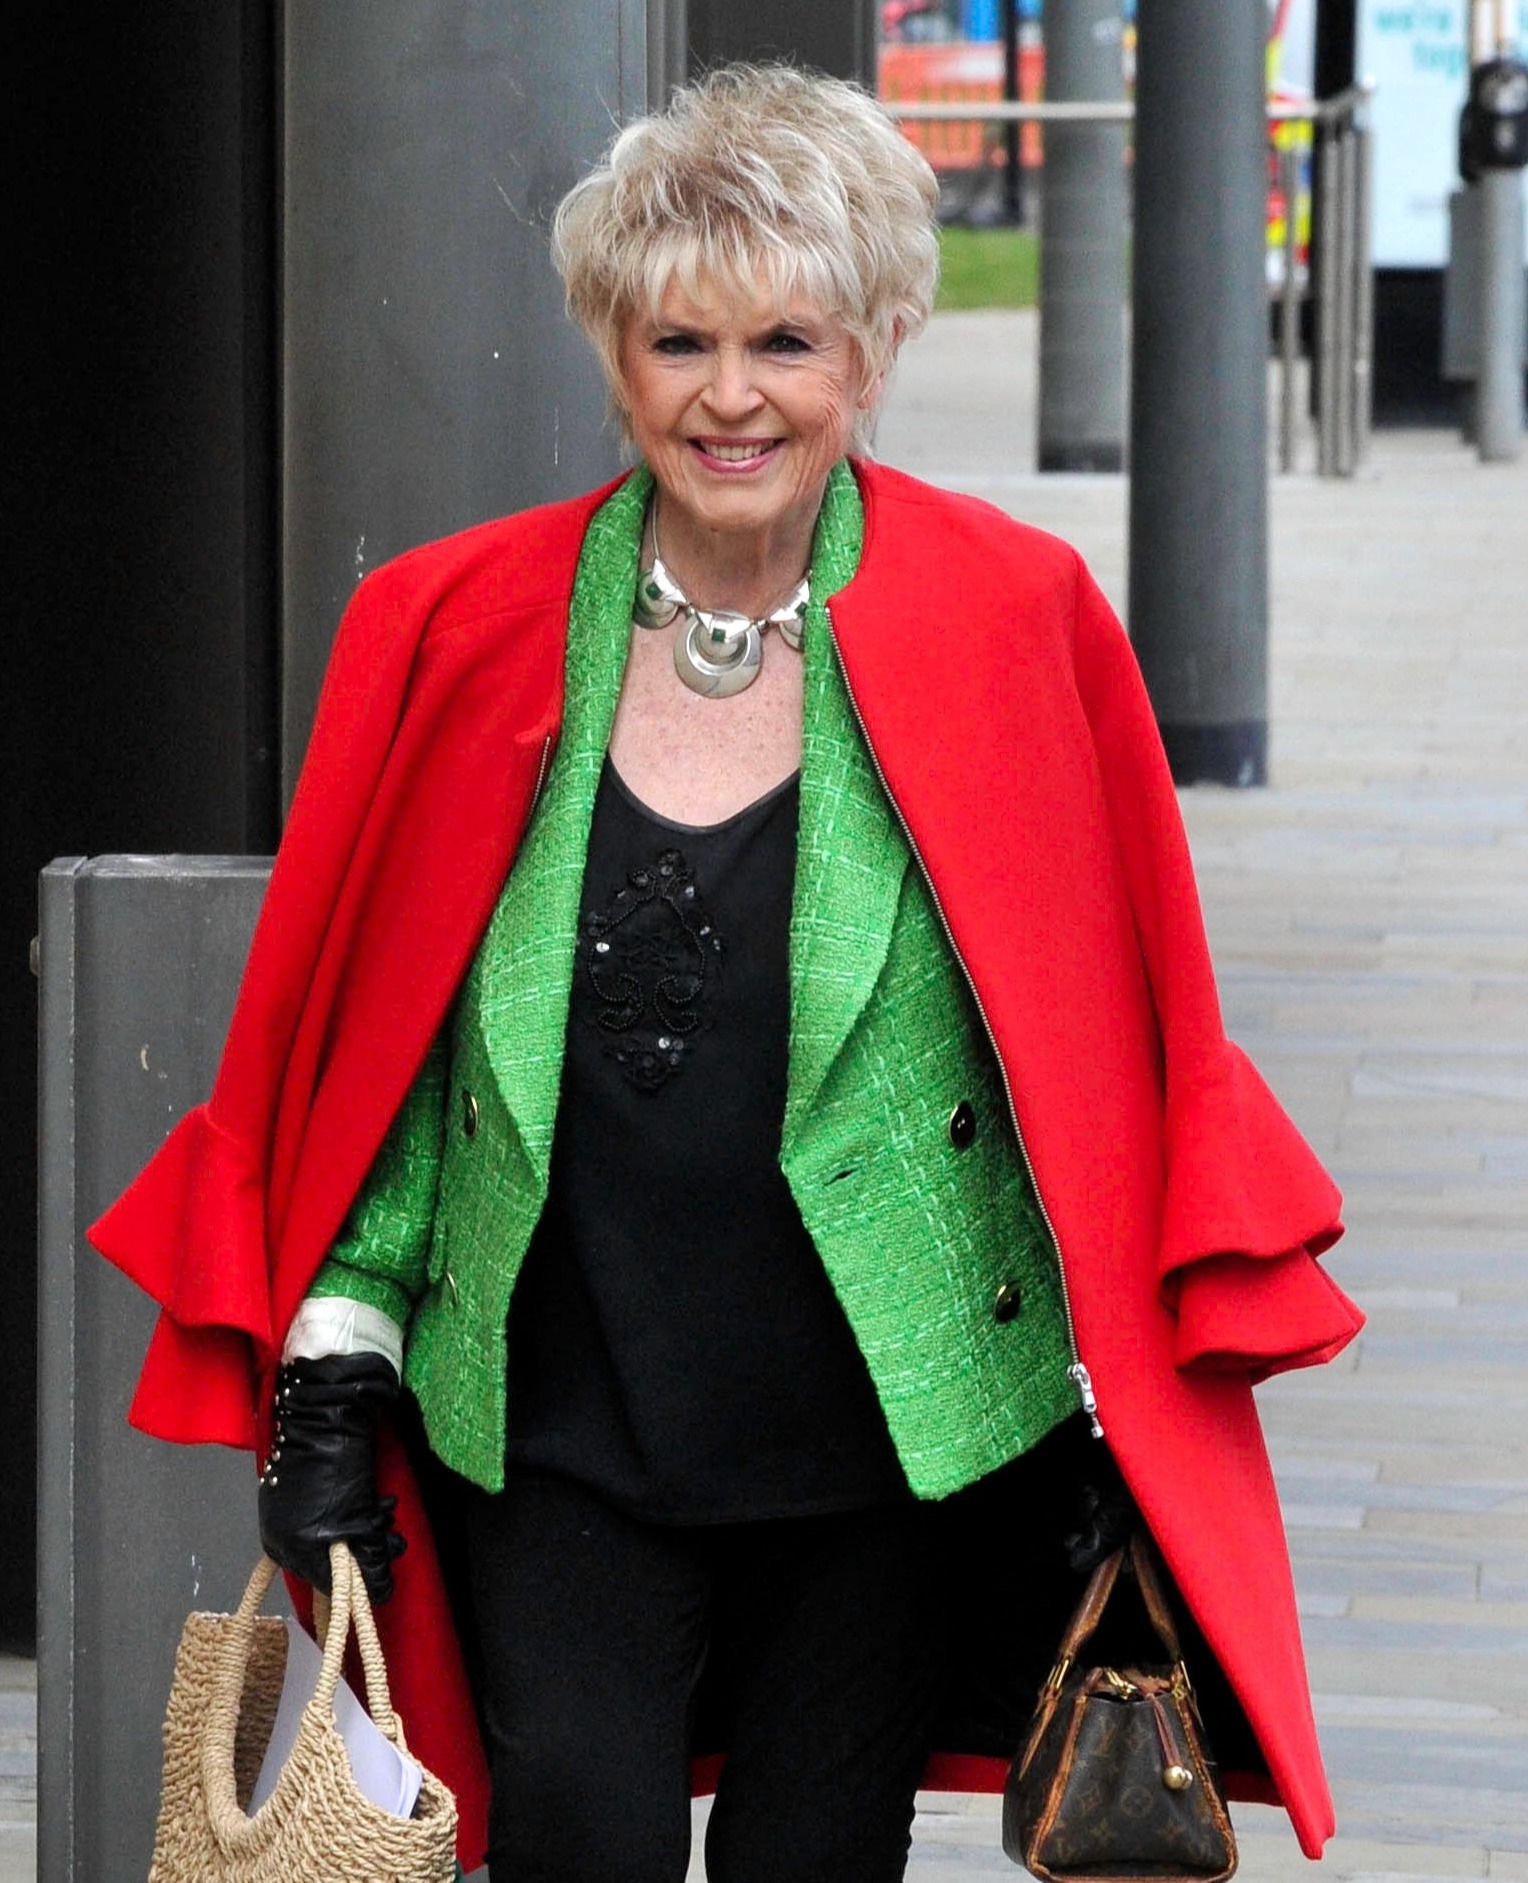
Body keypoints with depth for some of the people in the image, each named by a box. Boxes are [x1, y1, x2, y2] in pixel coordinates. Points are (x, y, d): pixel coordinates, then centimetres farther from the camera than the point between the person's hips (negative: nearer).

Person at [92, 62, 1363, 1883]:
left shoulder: (1012, 623, -3)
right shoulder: (460, 634, 1)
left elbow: (1113, 1038, 2)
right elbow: (372, 1030, 9)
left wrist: (1120, 1419, -1)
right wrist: (334, 1363, 2)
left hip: (896, 1445, 0)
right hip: (552, 1427, 1)